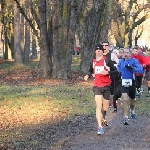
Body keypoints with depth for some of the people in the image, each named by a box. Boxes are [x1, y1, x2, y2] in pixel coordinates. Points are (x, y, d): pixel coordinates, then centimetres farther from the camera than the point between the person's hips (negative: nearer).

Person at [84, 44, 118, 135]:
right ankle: (100, 127, -17)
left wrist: (108, 72, -20)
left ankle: (103, 117, 44)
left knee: (105, 107, 8)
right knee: (99, 106, -13)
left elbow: (115, 71, -2)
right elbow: (91, 71, 25)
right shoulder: (93, 62, 9)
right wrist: (88, 75, 4)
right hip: (97, 86, 1)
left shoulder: (107, 61, -3)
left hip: (106, 86, -1)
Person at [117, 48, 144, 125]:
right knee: (125, 100, -17)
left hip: (132, 83, 0)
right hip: (124, 83, 0)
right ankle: (126, 118, -15)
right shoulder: (121, 61, 3)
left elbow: (141, 70, -20)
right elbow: (118, 68, 25)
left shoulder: (134, 61, -9)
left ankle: (132, 110, 52)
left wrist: (132, 68, -31)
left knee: (132, 100, 20)